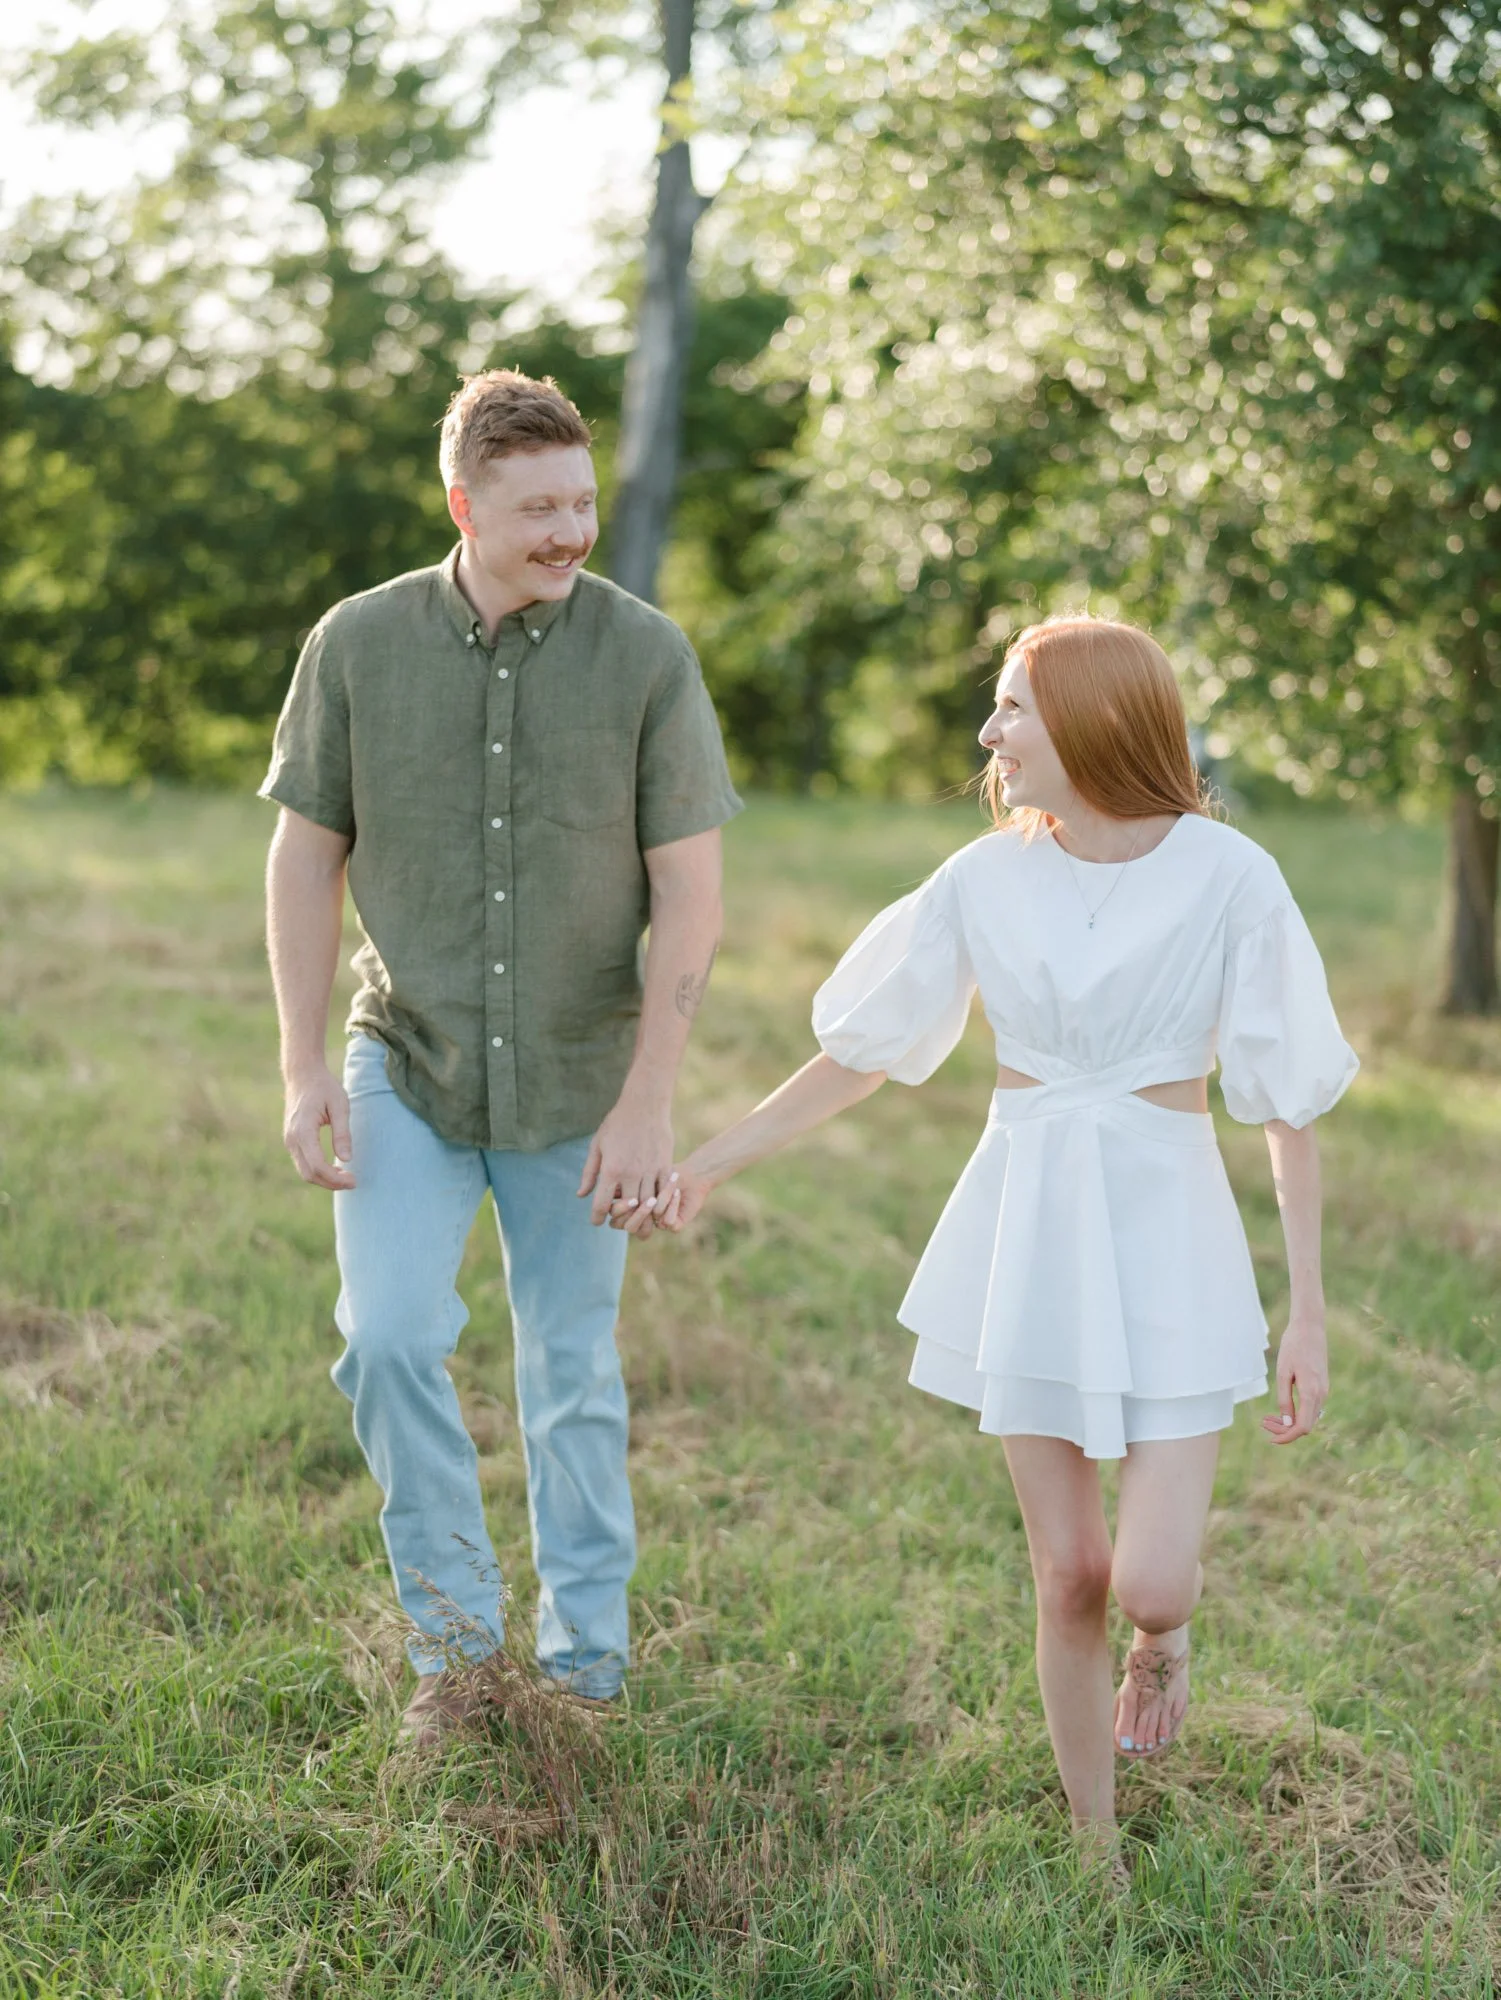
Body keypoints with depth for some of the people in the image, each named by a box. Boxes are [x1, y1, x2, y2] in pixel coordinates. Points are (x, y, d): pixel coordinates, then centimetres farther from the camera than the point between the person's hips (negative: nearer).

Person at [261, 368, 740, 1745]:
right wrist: (304, 1070, -4)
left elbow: (690, 895, -8)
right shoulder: (359, 644, -7)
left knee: (575, 1377, 9)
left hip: (575, 1079, 0)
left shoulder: (646, 656, -10)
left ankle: (588, 1661, 25)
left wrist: (648, 1100, -13)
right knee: (390, 1339, -13)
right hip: (407, 1063, 1)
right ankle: (453, 1630, 8)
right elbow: (307, 859, 1)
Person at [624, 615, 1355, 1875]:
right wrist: (713, 1163, 9)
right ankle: (1099, 1852, 26)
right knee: (1068, 1576, 6)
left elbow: (1292, 1104, -6)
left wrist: (1310, 1313, -7)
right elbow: (862, 1054, 9)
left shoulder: (1226, 876, -11)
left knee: (1150, 1583, -9)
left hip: (1167, 1239, -2)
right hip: (1027, 1236, 3)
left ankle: (1164, 1633, 30)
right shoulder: (984, 883, -3)